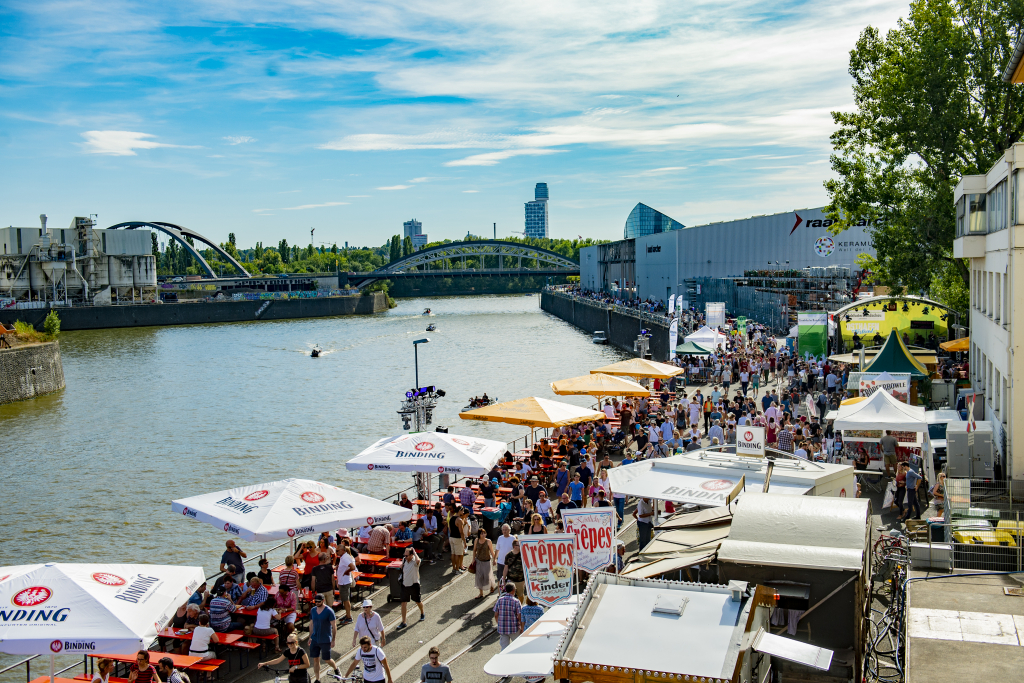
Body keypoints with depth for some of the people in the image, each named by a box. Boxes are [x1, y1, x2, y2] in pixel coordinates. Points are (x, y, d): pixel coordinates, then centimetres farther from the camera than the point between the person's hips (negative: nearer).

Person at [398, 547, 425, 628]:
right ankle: (403, 622, 4)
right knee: (403, 603, -2)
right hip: (405, 585, 4)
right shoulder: (404, 559, -2)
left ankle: (422, 614, 45)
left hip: (414, 585, -4)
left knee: (418, 602, 16)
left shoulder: (415, 561, -20)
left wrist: (414, 552, -34)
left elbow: (418, 560, -47)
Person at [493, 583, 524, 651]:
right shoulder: (516, 601, -13)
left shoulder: (500, 600, -2)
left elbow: (496, 615, 3)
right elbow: (519, 617, -13)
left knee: (504, 648, 11)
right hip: (514, 628, -3)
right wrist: (522, 627, 0)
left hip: (502, 628, 3)